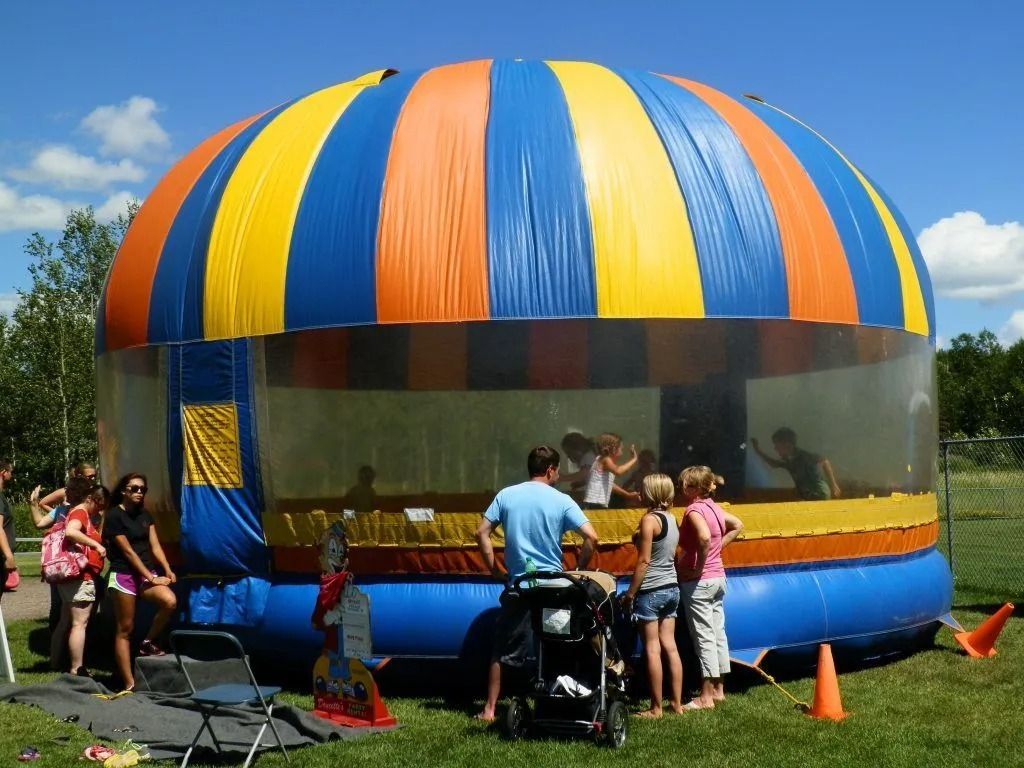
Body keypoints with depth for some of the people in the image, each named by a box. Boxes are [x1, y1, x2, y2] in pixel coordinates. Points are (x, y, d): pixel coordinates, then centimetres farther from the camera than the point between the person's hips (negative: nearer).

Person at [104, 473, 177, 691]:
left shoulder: (144, 515, 12)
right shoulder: (114, 516, -7)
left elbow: (155, 546, 6)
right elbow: (128, 552, -11)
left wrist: (167, 570, -10)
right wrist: (152, 578, -13)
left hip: (146, 573, 5)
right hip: (123, 575, -5)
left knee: (170, 601, -23)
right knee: (125, 629, -2)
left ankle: (148, 643, 0)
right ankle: (129, 684, 2)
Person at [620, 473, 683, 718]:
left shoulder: (650, 519, -14)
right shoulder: (672, 519, 8)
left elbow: (644, 561, -16)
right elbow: (672, 555, 10)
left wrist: (630, 593, -12)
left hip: (651, 590, -8)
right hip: (672, 588, 8)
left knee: (652, 649, -2)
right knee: (670, 646, 11)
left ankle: (656, 708, 2)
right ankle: (677, 703, 14)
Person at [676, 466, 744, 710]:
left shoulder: (694, 510, -17)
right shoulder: (714, 507, 8)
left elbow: (704, 538, -35)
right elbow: (737, 526, 22)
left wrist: (698, 569, -24)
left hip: (698, 581, -9)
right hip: (718, 577, 9)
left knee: (704, 637, -4)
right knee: (718, 634, 12)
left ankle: (706, 697, 0)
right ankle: (718, 690, 20)